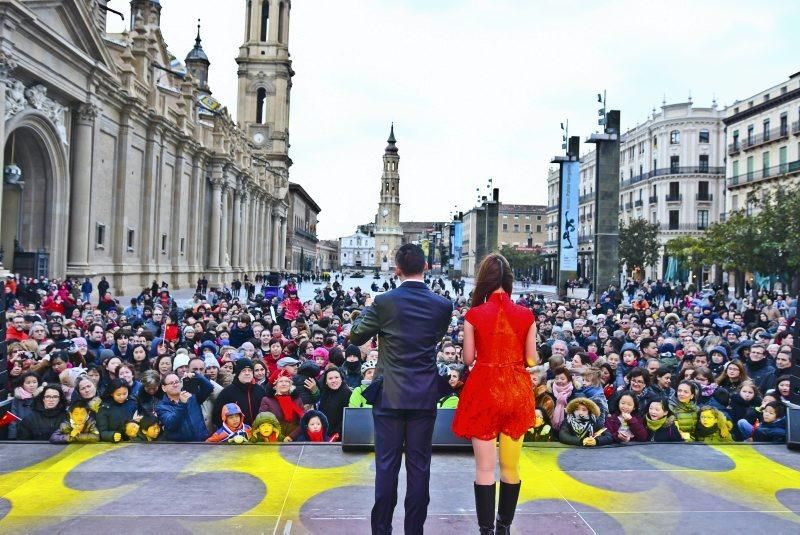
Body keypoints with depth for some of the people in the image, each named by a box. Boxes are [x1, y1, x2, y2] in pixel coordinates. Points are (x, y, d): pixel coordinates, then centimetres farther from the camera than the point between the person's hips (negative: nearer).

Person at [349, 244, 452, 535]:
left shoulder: (383, 302, -10)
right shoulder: (442, 305, -4)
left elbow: (356, 337, 1)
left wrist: (368, 308, 17)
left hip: (389, 394, -1)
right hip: (425, 396, 2)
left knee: (386, 465, 7)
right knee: (419, 465, 10)